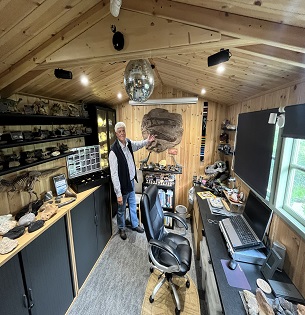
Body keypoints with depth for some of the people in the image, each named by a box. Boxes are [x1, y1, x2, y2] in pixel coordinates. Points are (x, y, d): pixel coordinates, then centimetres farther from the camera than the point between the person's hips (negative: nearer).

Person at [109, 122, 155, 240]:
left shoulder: (129, 143, -4)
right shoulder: (114, 151, -26)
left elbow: (138, 144, 20)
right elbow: (114, 174, -25)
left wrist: (148, 141, 1)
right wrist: (118, 193, -23)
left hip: (131, 181, 7)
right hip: (123, 184, -7)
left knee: (133, 205, 24)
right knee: (121, 209, 16)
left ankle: (135, 225, 46)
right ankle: (121, 228, 41)